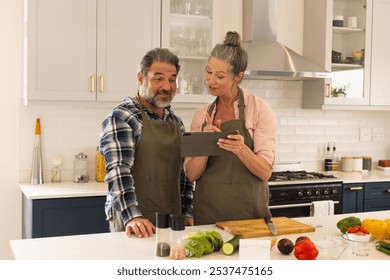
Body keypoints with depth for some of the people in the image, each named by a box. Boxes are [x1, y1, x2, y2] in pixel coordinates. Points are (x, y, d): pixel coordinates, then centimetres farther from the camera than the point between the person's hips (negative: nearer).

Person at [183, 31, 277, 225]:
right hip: (207, 212, 3)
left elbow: (265, 171, -11)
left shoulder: (259, 109, -6)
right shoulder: (201, 115, 5)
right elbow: (191, 174, 0)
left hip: (248, 210, -3)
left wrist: (241, 149, -29)